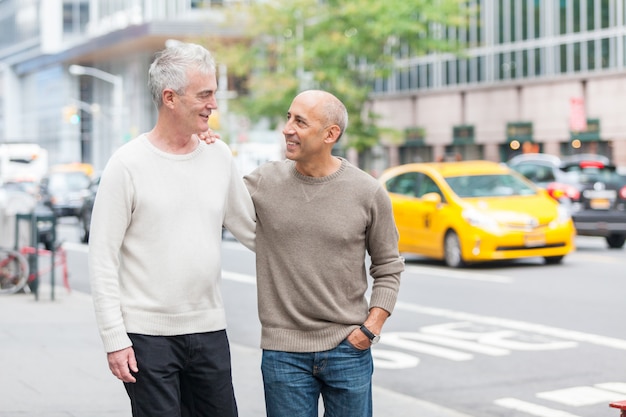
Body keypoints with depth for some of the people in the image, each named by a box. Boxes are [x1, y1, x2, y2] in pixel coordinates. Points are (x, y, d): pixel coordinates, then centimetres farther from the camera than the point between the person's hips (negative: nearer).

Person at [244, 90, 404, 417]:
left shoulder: (368, 193, -2)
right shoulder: (264, 182, -1)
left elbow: (388, 267, 6)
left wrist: (372, 327, -4)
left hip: (348, 348, 0)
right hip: (283, 351, 0)